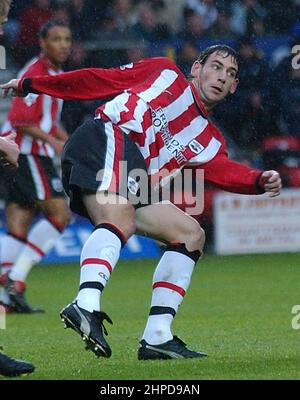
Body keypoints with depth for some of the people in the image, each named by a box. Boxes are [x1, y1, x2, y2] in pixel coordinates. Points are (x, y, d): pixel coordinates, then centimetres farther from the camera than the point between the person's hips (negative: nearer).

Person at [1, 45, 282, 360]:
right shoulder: (165, 73, 17)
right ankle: (86, 305, -57)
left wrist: (260, 181, -17)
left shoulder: (210, 141, 26)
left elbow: (225, 172, 5)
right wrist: (30, 85, 16)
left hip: (131, 187, 7)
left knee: (191, 235, 5)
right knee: (120, 221, -32)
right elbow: (99, 79, 17)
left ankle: (157, 337, -3)